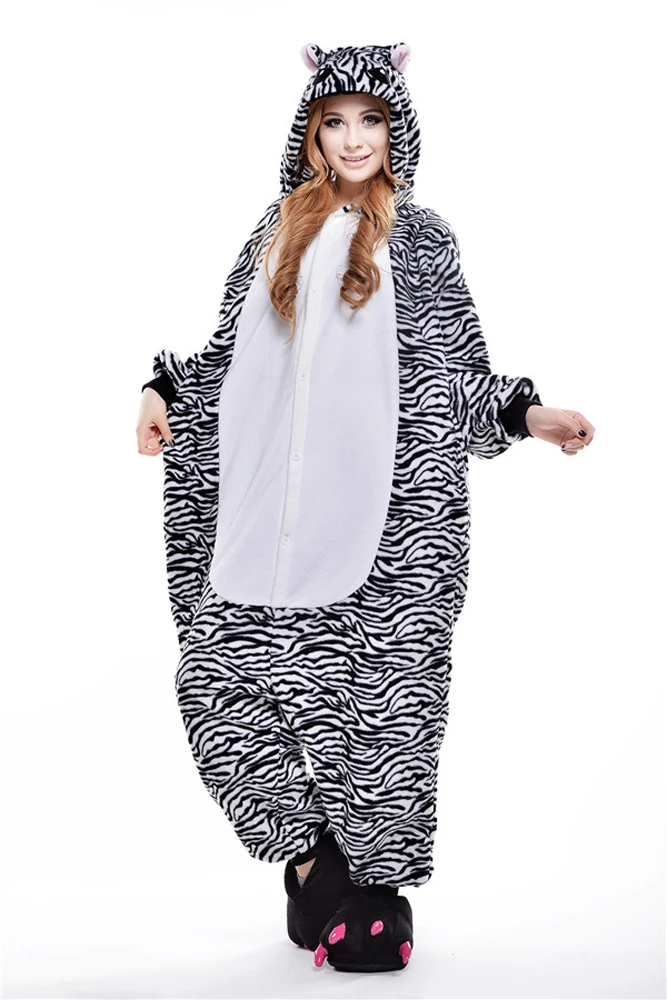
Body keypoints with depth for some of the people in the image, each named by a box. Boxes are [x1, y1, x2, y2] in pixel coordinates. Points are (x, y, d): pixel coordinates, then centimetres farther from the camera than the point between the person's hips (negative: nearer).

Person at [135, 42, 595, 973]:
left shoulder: (418, 235, 10)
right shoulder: (281, 228, 18)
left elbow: (456, 371, 6)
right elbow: (231, 351, 22)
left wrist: (528, 414, -8)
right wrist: (164, 389, 8)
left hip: (390, 500, -3)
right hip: (278, 494, 3)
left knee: (379, 688, -6)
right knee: (225, 667, -7)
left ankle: (375, 881, 9)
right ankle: (314, 853, 8)